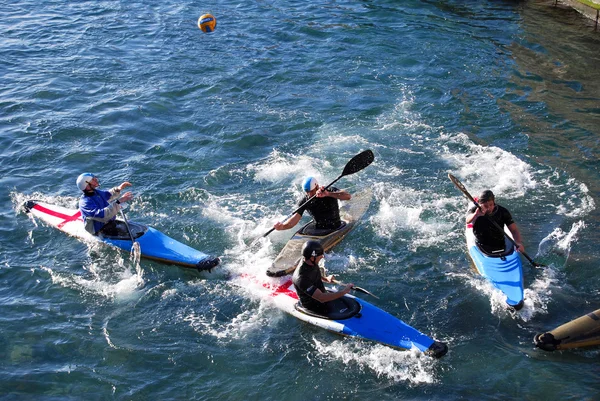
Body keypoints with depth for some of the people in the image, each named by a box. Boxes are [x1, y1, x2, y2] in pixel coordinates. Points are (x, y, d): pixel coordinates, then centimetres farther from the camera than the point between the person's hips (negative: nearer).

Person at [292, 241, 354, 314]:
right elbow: (321, 298, -36)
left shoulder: (313, 264, -8)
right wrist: (344, 291, -33)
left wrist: (325, 279, 3)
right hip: (313, 306, -8)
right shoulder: (301, 278, -35)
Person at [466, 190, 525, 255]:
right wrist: (476, 215, -55)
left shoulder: (503, 212, -6)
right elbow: (468, 221, -32)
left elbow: (514, 230, -10)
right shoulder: (475, 210, -10)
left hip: (500, 246, 1)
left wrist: (519, 243, -30)